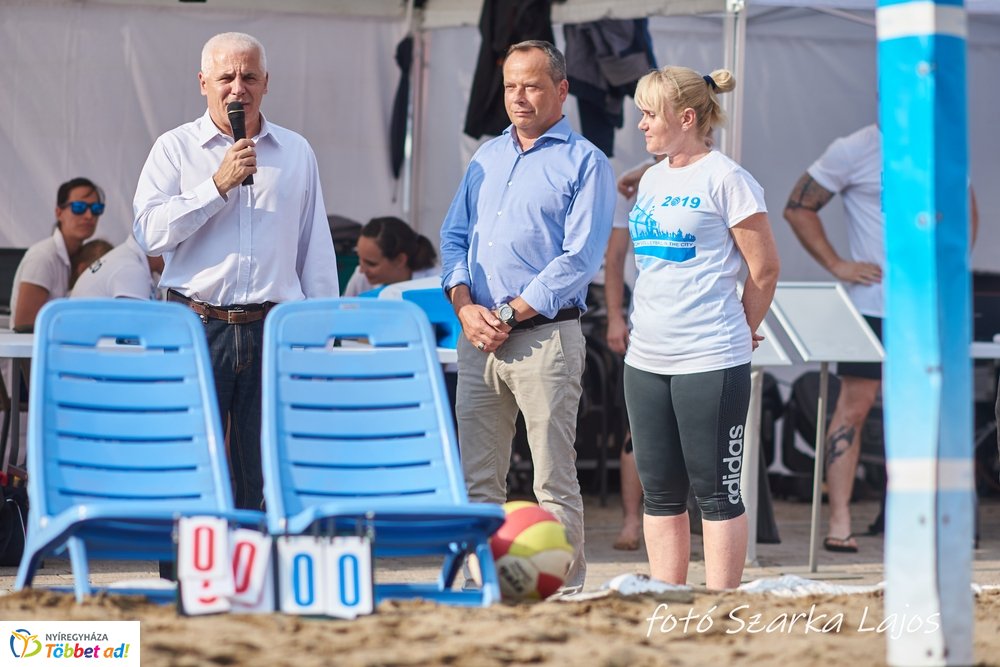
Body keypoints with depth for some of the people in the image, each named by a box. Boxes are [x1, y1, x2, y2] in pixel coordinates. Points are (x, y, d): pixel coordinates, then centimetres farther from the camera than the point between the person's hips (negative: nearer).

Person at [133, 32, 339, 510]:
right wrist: (219, 183, -12)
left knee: (263, 480, 1)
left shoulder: (296, 153, 13)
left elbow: (316, 251, 16)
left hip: (274, 328, 2)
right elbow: (150, 233, -8)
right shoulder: (176, 149, 5)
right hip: (197, 324, -2)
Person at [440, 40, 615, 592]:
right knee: (477, 480, 7)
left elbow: (578, 260, -10)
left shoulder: (584, 163, -2)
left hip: (545, 337, -6)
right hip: (478, 339, 6)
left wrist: (510, 315, -14)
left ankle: (566, 593, -3)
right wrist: (464, 305, -2)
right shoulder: (488, 157, 18)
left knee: (554, 483, -5)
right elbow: (454, 237, 16)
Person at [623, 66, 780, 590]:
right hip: (646, 359, 7)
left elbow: (764, 268, -6)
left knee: (716, 491, -1)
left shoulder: (725, 179, -8)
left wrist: (741, 332, 4)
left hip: (710, 363, -7)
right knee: (659, 490, 9)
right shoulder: (651, 179, 14)